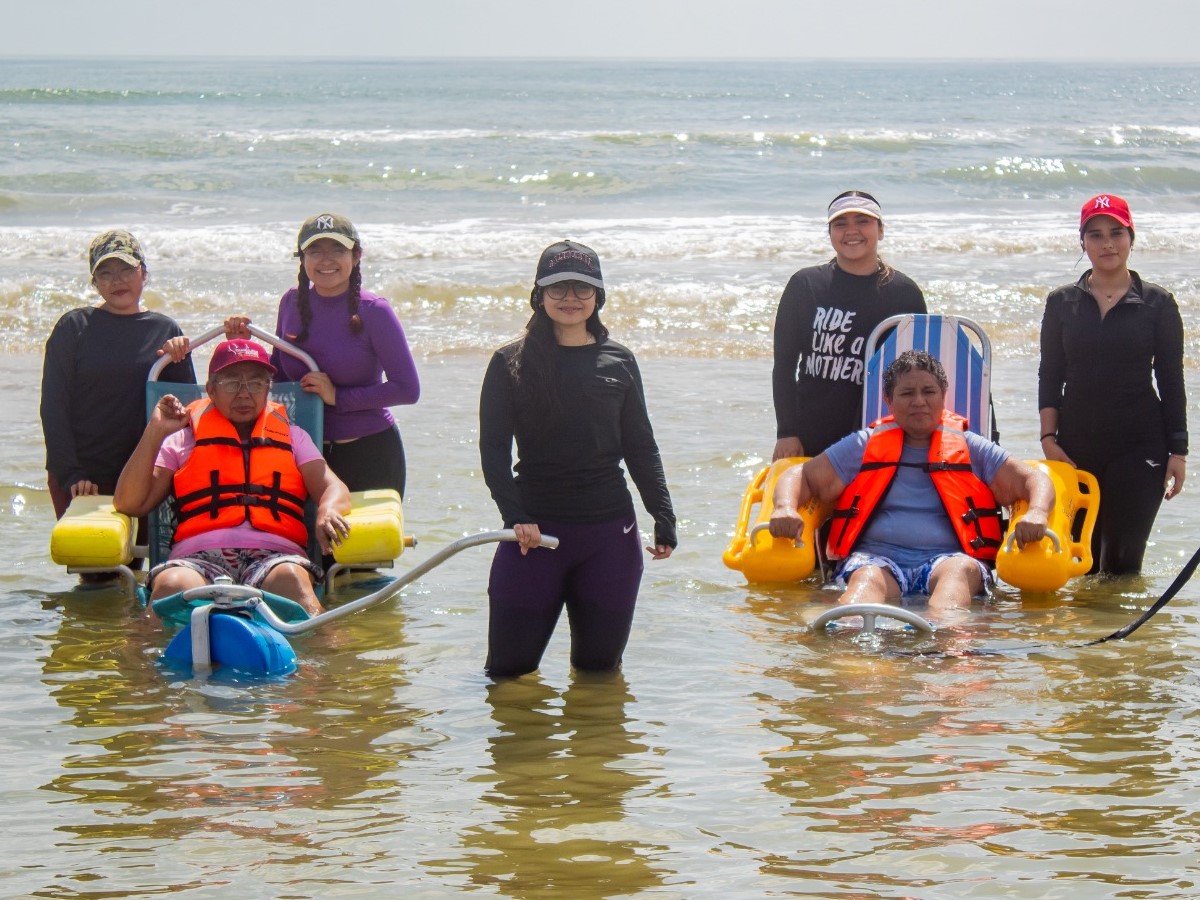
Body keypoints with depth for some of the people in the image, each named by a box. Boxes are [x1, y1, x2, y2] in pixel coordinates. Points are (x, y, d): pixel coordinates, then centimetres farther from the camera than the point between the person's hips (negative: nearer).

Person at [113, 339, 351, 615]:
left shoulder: (292, 436, 29)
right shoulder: (184, 438, 24)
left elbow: (333, 488, 16)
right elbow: (129, 503, 15)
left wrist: (327, 512, -9)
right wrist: (154, 434, 5)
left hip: (275, 555, 0)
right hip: (199, 557, 0)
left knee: (290, 578, -38)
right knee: (172, 584, -37)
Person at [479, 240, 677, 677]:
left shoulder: (618, 362, 8)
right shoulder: (511, 363, 1)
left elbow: (641, 448, 13)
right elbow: (493, 449, -3)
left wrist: (663, 517, 5)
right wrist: (515, 517, -15)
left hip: (609, 531, 2)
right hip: (535, 528, -2)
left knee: (599, 667, 7)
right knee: (509, 668, -2)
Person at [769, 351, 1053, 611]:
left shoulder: (971, 448, 22)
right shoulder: (864, 446, 22)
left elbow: (1034, 480, 18)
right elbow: (803, 476, 20)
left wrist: (1036, 514, -8)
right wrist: (785, 509, -6)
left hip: (948, 559, 0)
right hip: (876, 558, 0)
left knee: (961, 569, -36)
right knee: (868, 578, -36)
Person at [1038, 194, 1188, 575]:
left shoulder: (1157, 304, 3)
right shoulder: (1062, 302, 7)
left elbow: (1171, 383, 3)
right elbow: (1050, 377, 8)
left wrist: (1177, 451, -2)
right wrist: (1049, 439, -4)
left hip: (1139, 445, -2)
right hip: (1076, 447, 2)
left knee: (1122, 558, -7)